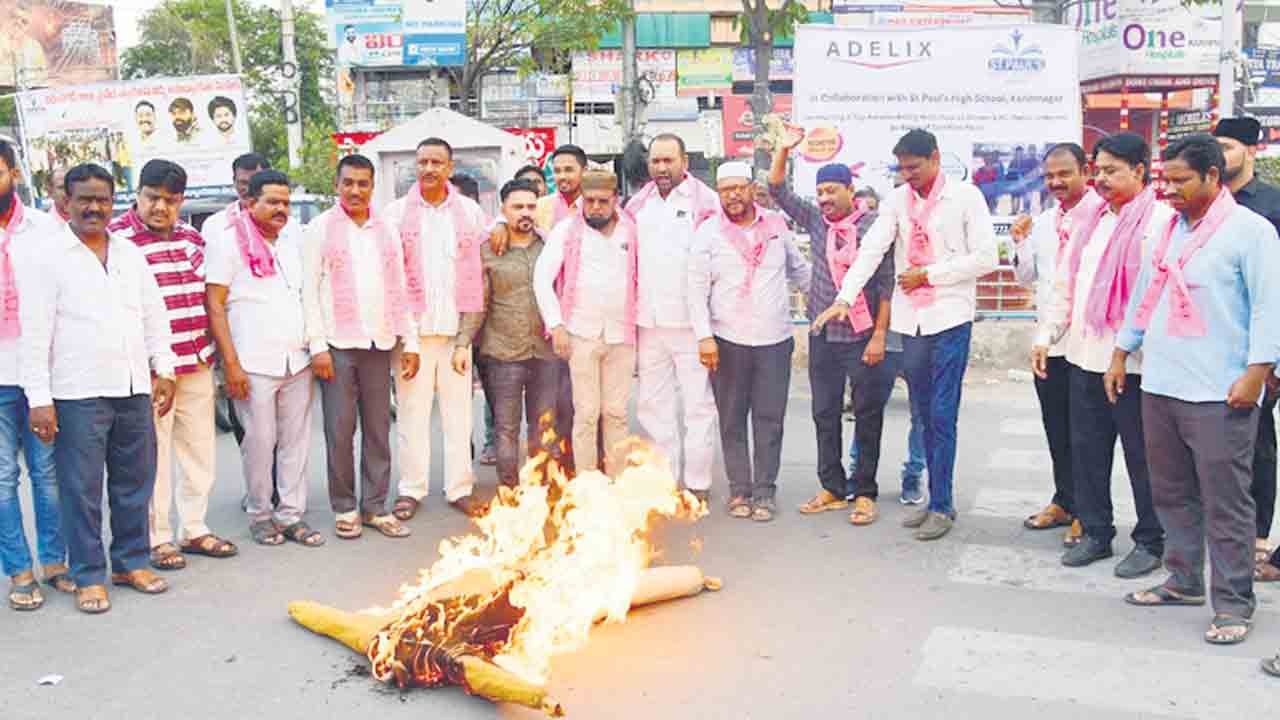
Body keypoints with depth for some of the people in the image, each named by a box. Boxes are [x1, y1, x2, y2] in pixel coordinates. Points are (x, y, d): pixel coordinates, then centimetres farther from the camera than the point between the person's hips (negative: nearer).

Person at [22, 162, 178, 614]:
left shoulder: (130, 253, 12)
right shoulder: (50, 256, -4)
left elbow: (154, 315, 17)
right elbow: (34, 332, -7)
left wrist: (164, 369, 10)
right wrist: (39, 398, -11)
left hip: (134, 389, 5)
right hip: (78, 394, -5)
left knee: (135, 483, 12)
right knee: (82, 490, 1)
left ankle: (131, 561, 26)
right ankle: (88, 576, 12)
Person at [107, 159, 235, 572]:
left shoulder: (193, 238, 11)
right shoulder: (115, 238, -8)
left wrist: (211, 351, 16)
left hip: (197, 364, 6)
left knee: (200, 449, 13)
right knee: (154, 456, 2)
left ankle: (194, 530, 26)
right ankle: (157, 538, 15)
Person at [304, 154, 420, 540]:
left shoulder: (387, 230, 12)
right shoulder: (320, 228, 0)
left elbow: (399, 291, 14)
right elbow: (309, 291, -4)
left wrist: (410, 341, 8)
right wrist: (317, 345, -11)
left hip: (380, 343, 4)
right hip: (338, 345, -4)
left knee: (378, 429, 7)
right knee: (340, 431, 0)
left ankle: (375, 507, 15)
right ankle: (344, 509, 11)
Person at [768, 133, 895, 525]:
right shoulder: (815, 220, 7)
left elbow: (887, 284, -9)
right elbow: (778, 191, 8)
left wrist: (880, 335, -12)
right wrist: (783, 150, -5)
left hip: (863, 338, -5)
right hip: (823, 336, 5)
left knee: (867, 416, 4)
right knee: (825, 414, 10)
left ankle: (864, 492, 12)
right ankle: (832, 488, 21)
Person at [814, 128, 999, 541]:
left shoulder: (966, 197, -3)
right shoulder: (897, 200, 8)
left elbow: (986, 259, -7)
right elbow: (871, 251, -1)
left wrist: (928, 274, -9)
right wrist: (844, 299, -12)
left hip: (950, 317, -5)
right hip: (910, 319, 5)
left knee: (942, 415, -6)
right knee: (924, 415, 10)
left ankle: (941, 506, 2)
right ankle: (937, 500, 20)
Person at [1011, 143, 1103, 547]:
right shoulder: (1042, 222, 12)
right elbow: (1026, 278, 18)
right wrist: (1020, 243, 3)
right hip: (1048, 343, 7)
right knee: (1056, 427, 15)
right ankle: (1064, 502, 28)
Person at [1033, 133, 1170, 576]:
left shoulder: (1160, 221, -8)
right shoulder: (1091, 223, 15)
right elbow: (1065, 286, 19)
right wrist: (1046, 335, 13)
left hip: (1133, 361, -7)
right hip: (1084, 356, 7)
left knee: (1142, 455, 4)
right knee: (1087, 448, 12)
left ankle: (1150, 543, 17)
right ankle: (1096, 533, 25)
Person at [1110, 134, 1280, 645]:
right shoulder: (1168, 230, 15)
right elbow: (1143, 295, 22)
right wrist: (1120, 354, 21)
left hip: (1219, 395, -7)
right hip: (1160, 387, 7)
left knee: (1225, 501, -1)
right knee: (1172, 494, 14)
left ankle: (1233, 602, 8)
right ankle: (1184, 582, 28)